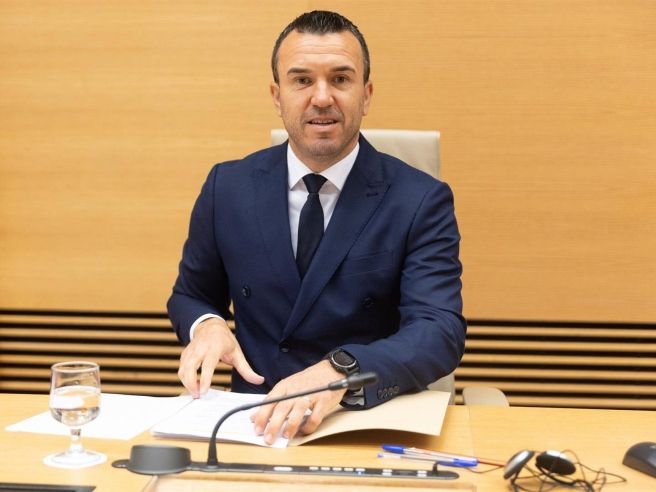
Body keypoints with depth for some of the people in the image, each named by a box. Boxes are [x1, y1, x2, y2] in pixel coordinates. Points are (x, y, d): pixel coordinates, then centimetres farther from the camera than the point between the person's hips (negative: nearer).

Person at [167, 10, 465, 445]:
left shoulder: (421, 202, -5)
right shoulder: (229, 187, 3)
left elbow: (440, 331, -16)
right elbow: (190, 295, 16)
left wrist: (338, 373, -34)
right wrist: (206, 326, -8)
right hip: (256, 423, 2)